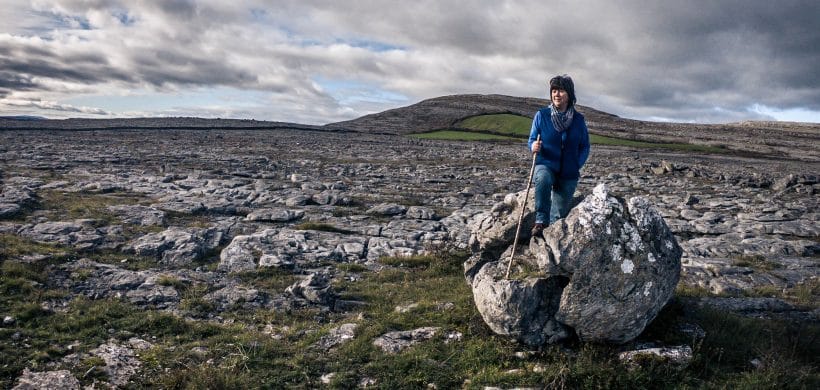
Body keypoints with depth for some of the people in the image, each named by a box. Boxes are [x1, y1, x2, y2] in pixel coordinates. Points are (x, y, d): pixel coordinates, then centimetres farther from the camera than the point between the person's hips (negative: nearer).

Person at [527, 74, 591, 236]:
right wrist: (534, 146, -22)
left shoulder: (578, 119, -1)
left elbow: (585, 147, 7)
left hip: (569, 174, 2)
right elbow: (532, 139, 2)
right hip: (546, 165, -2)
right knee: (543, 179, -38)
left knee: (559, 214, 8)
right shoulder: (541, 115, -6)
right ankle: (541, 220, -27)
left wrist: (577, 165, -8)